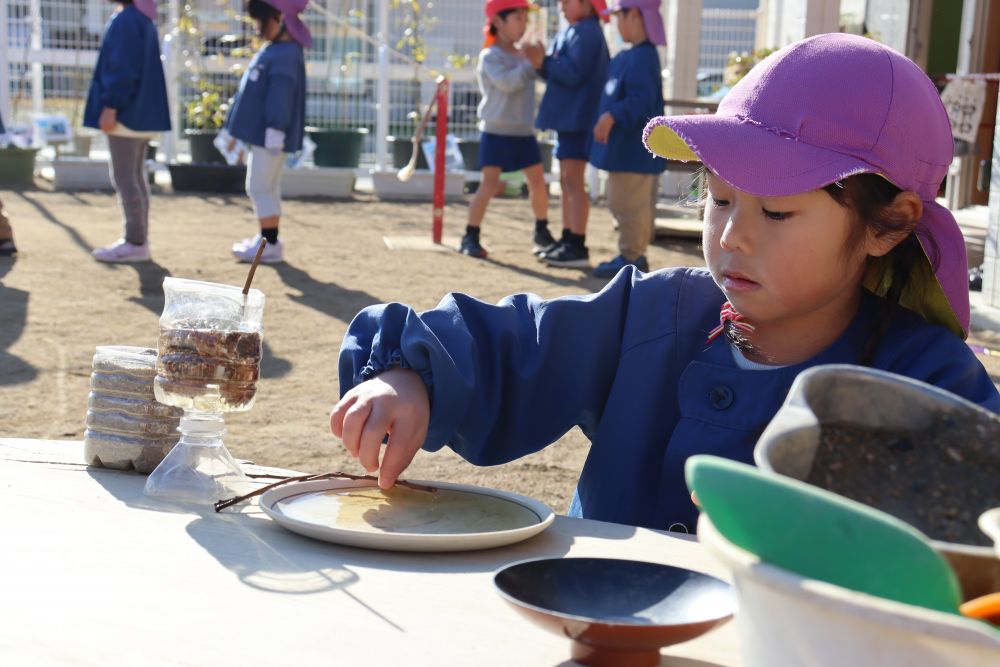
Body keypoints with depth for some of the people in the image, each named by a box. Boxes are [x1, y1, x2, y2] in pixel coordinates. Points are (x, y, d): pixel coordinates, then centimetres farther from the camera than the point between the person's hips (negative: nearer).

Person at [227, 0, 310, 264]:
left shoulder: (285, 55, -17)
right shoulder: (273, 51, 15)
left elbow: (281, 96, -23)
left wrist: (274, 130, -26)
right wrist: (240, 131, 25)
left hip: (269, 135, -10)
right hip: (261, 133, 10)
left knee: (260, 187, -7)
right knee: (267, 187, 15)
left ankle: (270, 245, -3)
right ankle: (268, 239, 23)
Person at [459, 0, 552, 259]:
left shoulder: (523, 56, 11)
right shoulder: (490, 56, -9)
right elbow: (506, 82, -25)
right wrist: (531, 64, -25)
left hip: (524, 133, 6)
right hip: (496, 133, -6)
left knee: (538, 182, 10)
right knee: (489, 185, -11)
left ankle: (542, 231, 28)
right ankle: (470, 237, -2)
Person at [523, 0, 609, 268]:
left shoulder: (586, 32, -13)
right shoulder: (573, 32, 18)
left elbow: (573, 74, -21)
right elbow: (560, 72, 18)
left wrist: (544, 61, -13)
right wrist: (541, 62, 0)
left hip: (578, 118, -10)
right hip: (567, 117, 10)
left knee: (573, 181, -11)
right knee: (566, 181, 14)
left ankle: (578, 248, -11)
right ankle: (568, 240, 21)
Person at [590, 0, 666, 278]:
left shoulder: (642, 57, -20)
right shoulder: (628, 57, 13)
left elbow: (641, 99, -29)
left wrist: (613, 116, -35)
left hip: (634, 148, -11)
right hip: (624, 147, 11)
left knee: (629, 203, -3)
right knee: (620, 201, 18)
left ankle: (632, 258, 5)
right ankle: (632, 254, 27)